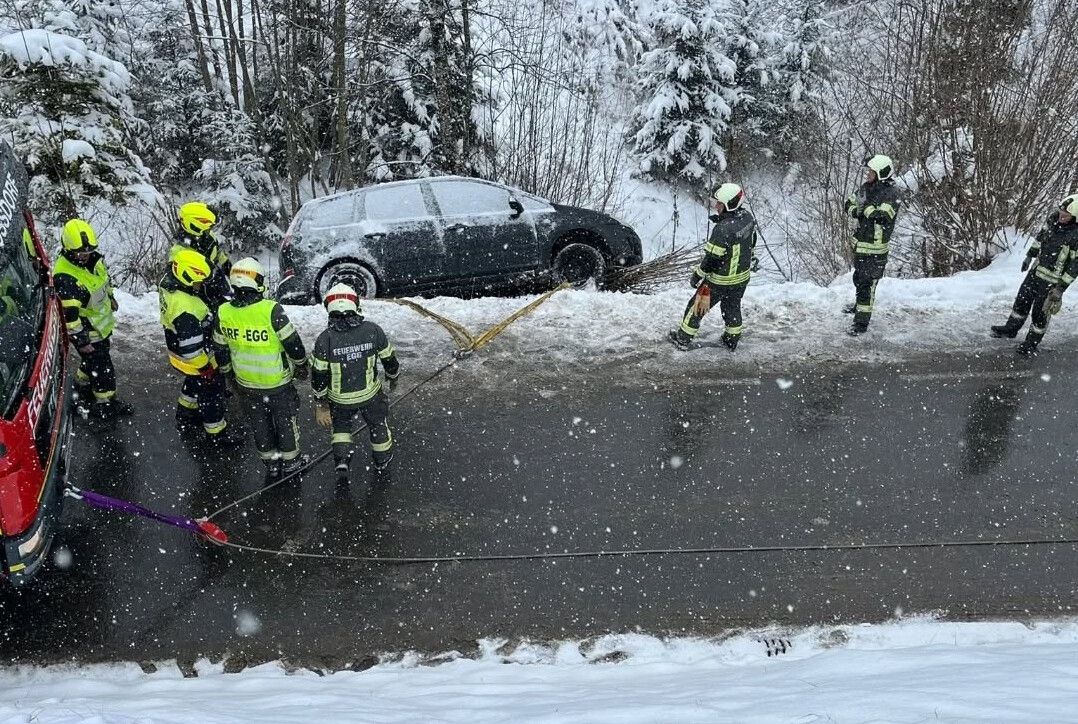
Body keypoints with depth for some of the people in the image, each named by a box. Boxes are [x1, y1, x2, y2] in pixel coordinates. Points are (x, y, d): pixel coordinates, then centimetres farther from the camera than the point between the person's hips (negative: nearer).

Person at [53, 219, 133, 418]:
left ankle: (81, 387, 50)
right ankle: (107, 403, 22)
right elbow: (69, 314, -29)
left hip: (103, 323, 9)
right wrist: (81, 340, -25)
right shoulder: (65, 277, -32)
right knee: (103, 368, 5)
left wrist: (111, 298, 28)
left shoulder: (93, 257, -6)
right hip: (88, 332, -9)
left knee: (93, 360, 28)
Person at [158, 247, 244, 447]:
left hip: (178, 349, 9)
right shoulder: (185, 310, -40)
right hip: (194, 360, -9)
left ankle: (185, 413, 55)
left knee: (194, 382, 33)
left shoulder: (168, 283, -14)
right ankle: (216, 433, 27)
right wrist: (205, 368, -19)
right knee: (212, 390, 10)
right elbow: (191, 347, -32)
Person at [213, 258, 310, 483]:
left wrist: (228, 371, 20)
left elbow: (220, 349, 2)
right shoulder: (271, 310, -27)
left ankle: (271, 464, 35)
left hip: (246, 383, 4)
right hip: (277, 382, -4)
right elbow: (292, 343, -18)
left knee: (260, 422, 21)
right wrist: (302, 366, 1)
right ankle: (290, 462, 34)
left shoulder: (223, 312, -11)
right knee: (285, 419, 17)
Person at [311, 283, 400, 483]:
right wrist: (393, 377, 17)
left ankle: (342, 462, 15)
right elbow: (389, 359, -4)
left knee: (341, 426, 28)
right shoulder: (373, 330, -16)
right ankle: (382, 460, 45)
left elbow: (318, 375, -12)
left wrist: (322, 403, 2)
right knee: (378, 423, 26)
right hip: (370, 394, 1)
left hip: (339, 400, 0)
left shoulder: (325, 339, -19)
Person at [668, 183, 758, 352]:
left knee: (697, 306, 12)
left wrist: (697, 276, -11)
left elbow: (711, 259, -26)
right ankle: (732, 340, 42)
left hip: (721, 281, -7)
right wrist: (751, 258, 26)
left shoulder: (722, 230, -35)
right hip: (743, 276, 7)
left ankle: (683, 339, 27)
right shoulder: (748, 216, -10)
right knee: (733, 307, 27)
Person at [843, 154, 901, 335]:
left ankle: (862, 321, -1)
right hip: (859, 242, 8)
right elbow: (849, 202, 11)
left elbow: (882, 217, -31)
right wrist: (856, 211, -10)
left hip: (876, 247, -8)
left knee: (867, 283, -6)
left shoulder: (891, 193, -19)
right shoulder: (866, 187, 4)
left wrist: (865, 207, -21)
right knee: (858, 278, 27)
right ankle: (859, 305, 50)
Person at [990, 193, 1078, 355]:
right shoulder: (1054, 217, -10)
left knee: (1040, 311, 6)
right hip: (1036, 269, 7)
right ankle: (1011, 329, 39)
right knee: (1022, 299, 20)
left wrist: (1061, 288, -19)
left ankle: (1032, 343, 24)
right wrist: (1030, 255, 13)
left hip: (1052, 280, -7)